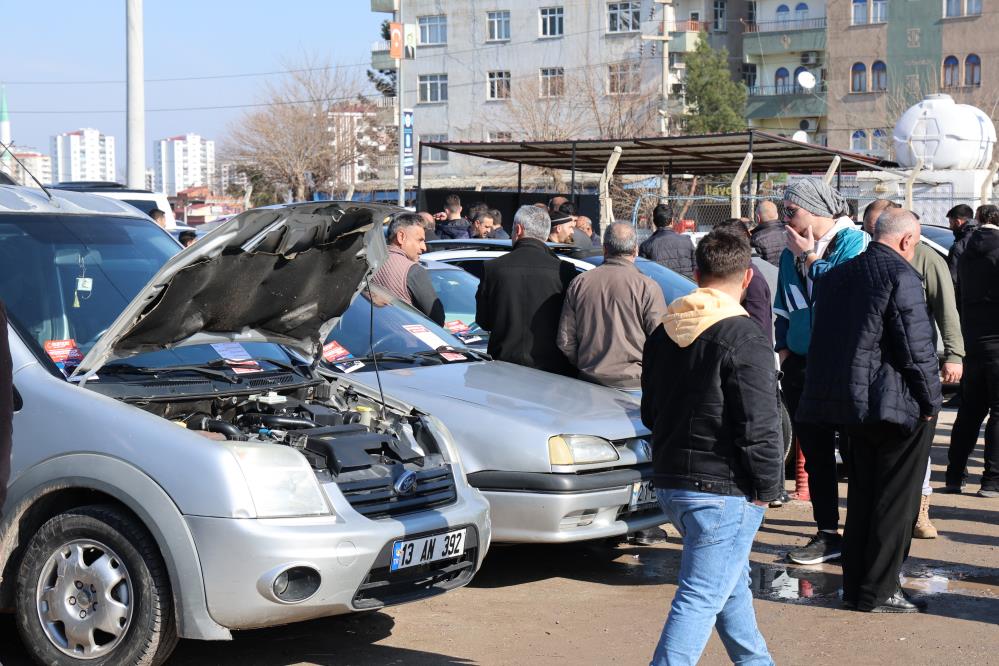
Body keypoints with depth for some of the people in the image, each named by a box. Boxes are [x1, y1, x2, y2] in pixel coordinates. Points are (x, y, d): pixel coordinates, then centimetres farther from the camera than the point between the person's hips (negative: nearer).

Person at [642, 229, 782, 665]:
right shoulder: (743, 339, -16)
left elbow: (650, 412, 17)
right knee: (701, 597, -5)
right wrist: (766, 487, -7)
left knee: (731, 581, 24)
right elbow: (758, 427, -18)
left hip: (670, 481, 8)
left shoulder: (663, 332, 8)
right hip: (723, 488, -8)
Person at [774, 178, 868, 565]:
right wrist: (784, 346, 9)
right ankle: (827, 534, 18)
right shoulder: (792, 252, 13)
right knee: (815, 455, 10)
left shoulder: (854, 242, -6)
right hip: (801, 364, 7)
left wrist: (811, 259, -11)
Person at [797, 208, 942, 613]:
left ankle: (855, 584, 22)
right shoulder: (901, 275, -15)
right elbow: (917, 347, -17)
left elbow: (824, 340, 14)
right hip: (896, 405, -8)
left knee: (861, 496, 17)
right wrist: (930, 401, -7)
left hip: (851, 402, 8)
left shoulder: (838, 274, 10)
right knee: (895, 502, 3)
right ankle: (878, 591, 6)